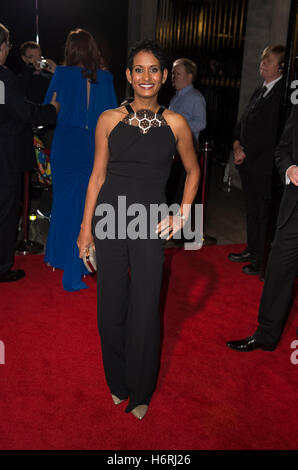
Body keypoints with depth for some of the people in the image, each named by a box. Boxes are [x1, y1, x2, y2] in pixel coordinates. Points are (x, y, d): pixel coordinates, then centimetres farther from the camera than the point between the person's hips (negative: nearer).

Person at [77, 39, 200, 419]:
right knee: (111, 306, 10)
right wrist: (86, 227, 2)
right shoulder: (110, 120, 2)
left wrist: (183, 214, 5)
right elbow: (97, 176, 4)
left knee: (144, 311, 5)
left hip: (151, 223, 0)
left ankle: (140, 391, 30)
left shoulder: (175, 124, 2)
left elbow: (193, 170, 15)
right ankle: (117, 382, 36)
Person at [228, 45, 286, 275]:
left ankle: (263, 261, 9)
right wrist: (237, 142, 2)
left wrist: (247, 152, -15)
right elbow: (244, 120, 19)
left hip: (265, 165, -9)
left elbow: (272, 132, -19)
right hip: (247, 162, 9)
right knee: (252, 210, 18)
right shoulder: (260, 91, 17)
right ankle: (252, 250, 32)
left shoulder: (283, 92, -13)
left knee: (264, 213, -1)